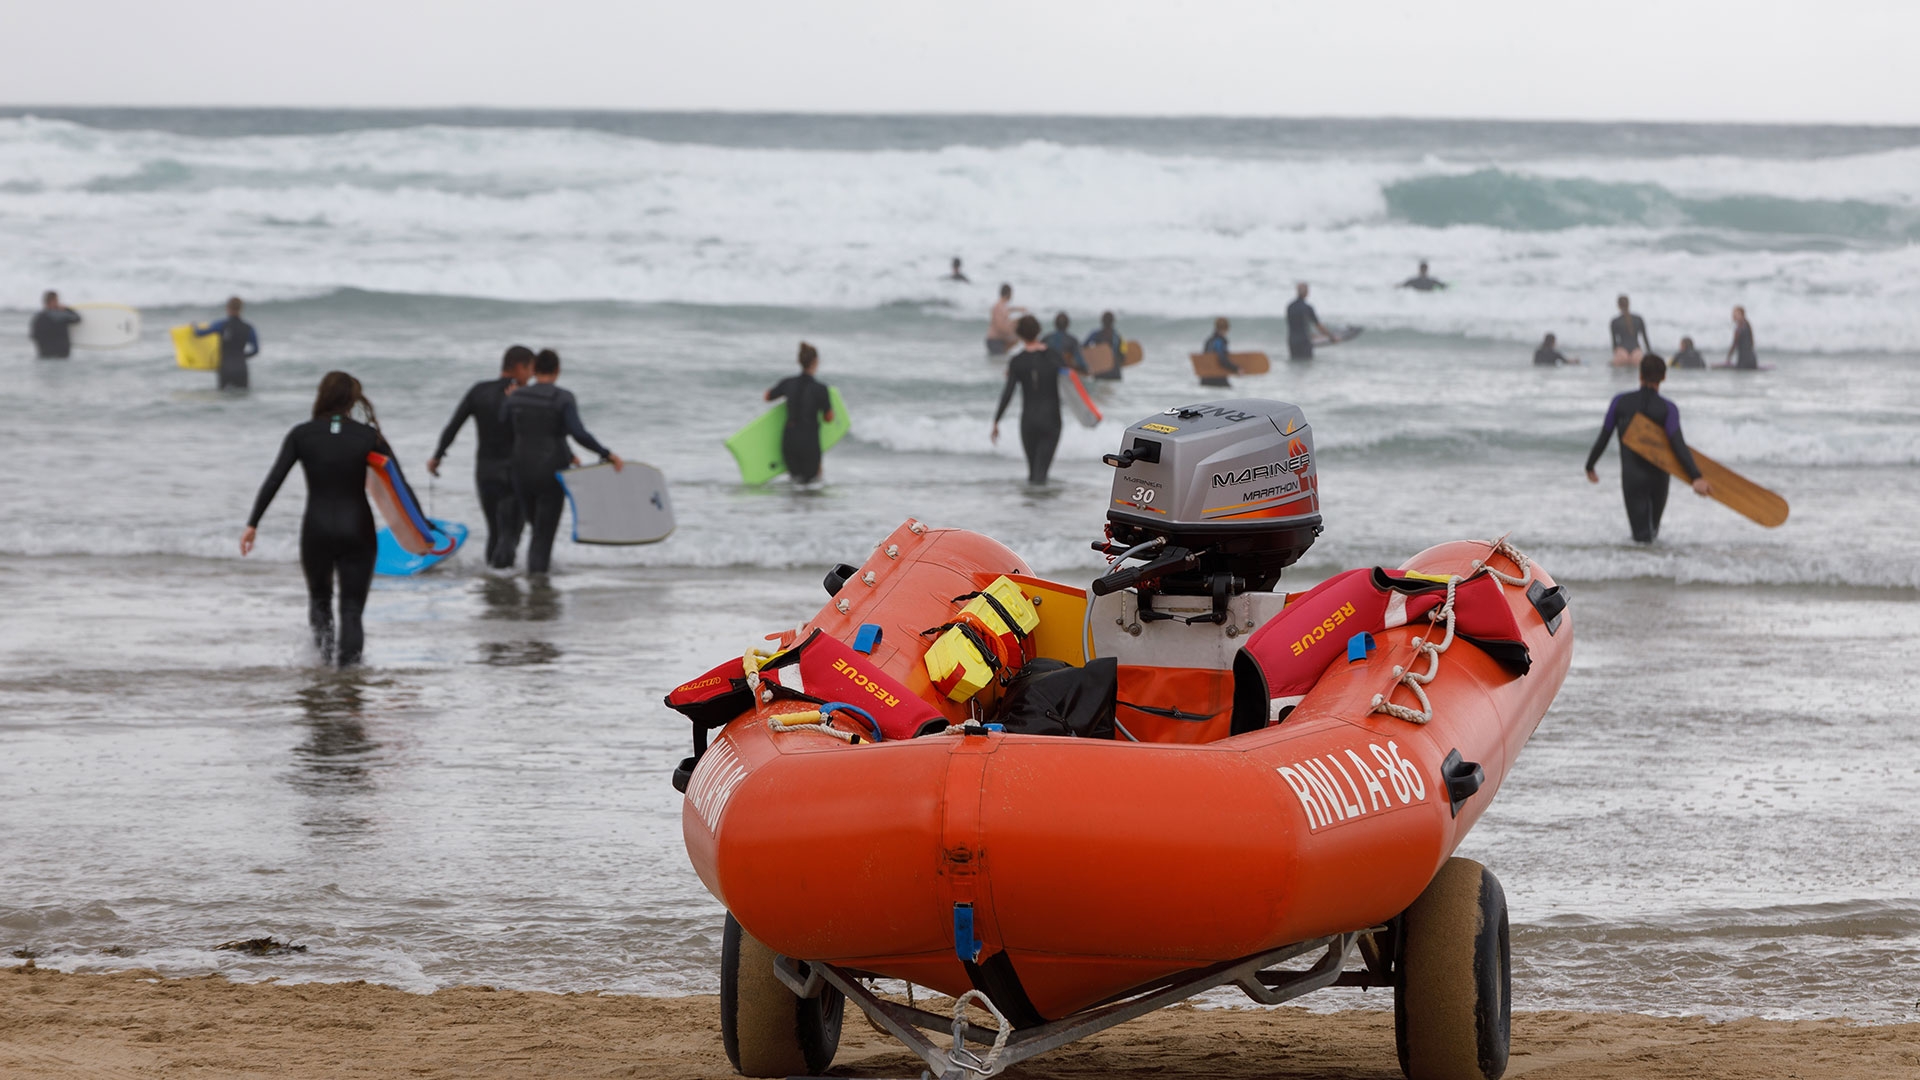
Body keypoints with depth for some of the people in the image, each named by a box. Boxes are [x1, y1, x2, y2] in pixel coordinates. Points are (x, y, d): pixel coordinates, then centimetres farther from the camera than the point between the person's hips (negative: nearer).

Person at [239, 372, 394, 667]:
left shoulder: (302, 435, -3)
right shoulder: (368, 436, -2)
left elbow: (273, 481, -7)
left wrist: (252, 524, -4)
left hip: (317, 531, 0)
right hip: (357, 531, 0)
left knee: (319, 595, 25)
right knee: (352, 607, 5)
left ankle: (324, 642, 2)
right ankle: (348, 661, -13)